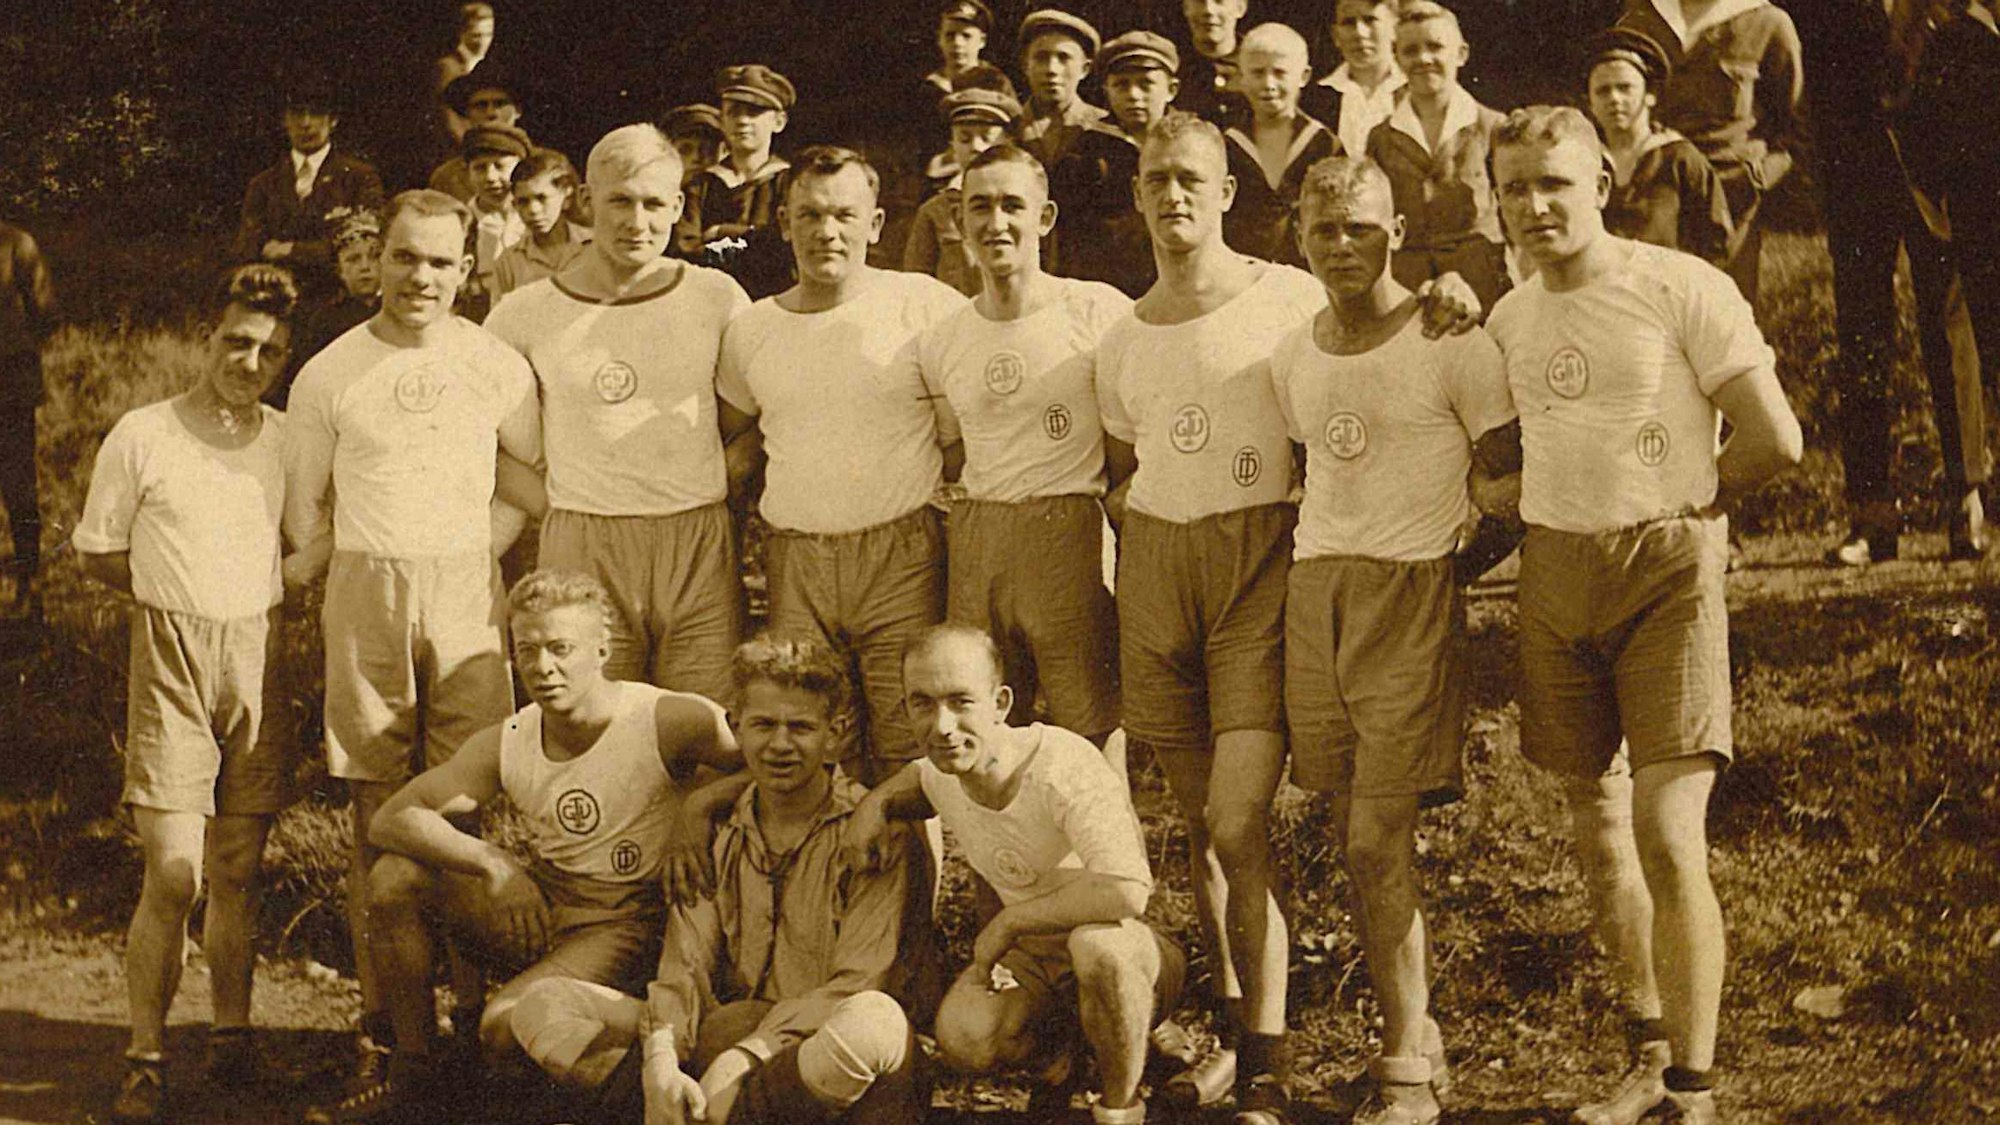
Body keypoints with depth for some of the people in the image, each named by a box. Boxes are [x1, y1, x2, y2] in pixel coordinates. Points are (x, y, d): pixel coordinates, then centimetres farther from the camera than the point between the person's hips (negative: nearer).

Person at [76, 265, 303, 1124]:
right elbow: (97, 553, 7)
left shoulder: (290, 441, 8)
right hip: (172, 658, -3)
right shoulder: (142, 436, -1)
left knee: (236, 873, 8)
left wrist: (261, 591, 4)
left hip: (260, 658, 3)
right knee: (173, 873, -9)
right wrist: (181, 589, 1)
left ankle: (232, 1039, 20)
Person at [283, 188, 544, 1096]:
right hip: (365, 596, 0)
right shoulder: (328, 376, 5)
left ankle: (472, 1008, 4)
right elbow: (306, 517, 10)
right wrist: (377, 576, 5)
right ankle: (382, 1020, 7)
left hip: (467, 594, 0)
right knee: (378, 815, 1)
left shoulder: (497, 366, 5)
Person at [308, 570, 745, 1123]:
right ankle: (415, 1074, 2)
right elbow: (390, 819, -8)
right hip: (537, 906, 6)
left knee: (507, 1025, -30)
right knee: (394, 878, -10)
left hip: (622, 925, -6)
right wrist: (490, 862, -21)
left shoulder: (664, 721, -17)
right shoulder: (506, 745, -3)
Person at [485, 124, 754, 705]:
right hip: (582, 556, 0)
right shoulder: (526, 314, 4)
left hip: (700, 555, 1)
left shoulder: (717, 297, 6)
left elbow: (746, 429, 16)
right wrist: (554, 501, 5)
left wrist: (713, 486, 0)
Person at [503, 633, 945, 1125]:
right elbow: (685, 965, 2)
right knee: (542, 1006, -8)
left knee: (877, 1021, -41)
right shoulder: (721, 833, 11)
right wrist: (661, 1062, -19)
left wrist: (742, 1059, -20)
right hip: (726, 1034, 5)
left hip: (819, 1049, -5)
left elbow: (857, 986, -11)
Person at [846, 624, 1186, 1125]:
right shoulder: (940, 774, -7)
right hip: (1031, 955, 5)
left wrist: (1006, 924, -31)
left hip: (1127, 953, -5)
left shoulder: (1066, 769, -30)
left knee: (1096, 942, -41)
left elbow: (1127, 892, -45)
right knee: (963, 1036, -26)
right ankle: (1059, 1046, 9)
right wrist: (876, 802, -2)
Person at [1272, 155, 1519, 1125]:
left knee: (1380, 839, -10)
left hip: (1411, 592, -6)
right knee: (1359, 842, 9)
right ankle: (1416, 1036, 22)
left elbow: (1506, 479, -1)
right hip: (1314, 594, 6)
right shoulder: (1291, 356, 11)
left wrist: (1446, 555, -2)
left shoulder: (1451, 343, -7)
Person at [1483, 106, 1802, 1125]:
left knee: (1668, 837, -12)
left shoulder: (1679, 287, -8)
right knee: (1596, 825, 11)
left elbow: (1773, 438, -10)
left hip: (1667, 568, -6)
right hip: (1553, 574, 6)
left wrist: (1682, 501, 2)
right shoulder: (1508, 320, 10)